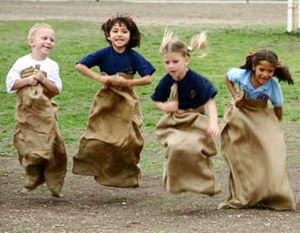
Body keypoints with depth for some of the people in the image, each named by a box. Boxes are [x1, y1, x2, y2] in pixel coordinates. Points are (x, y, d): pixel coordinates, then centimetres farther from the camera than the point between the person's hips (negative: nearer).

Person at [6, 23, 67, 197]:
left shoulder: (52, 65, 0)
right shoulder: (22, 63, 0)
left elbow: (57, 89, -3)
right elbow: (10, 84, -3)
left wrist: (43, 80, -15)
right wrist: (27, 81, -15)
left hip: (45, 112, -1)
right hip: (26, 111, 1)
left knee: (49, 148, -5)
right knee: (27, 147, 6)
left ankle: (54, 183, 6)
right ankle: (32, 180, 22)